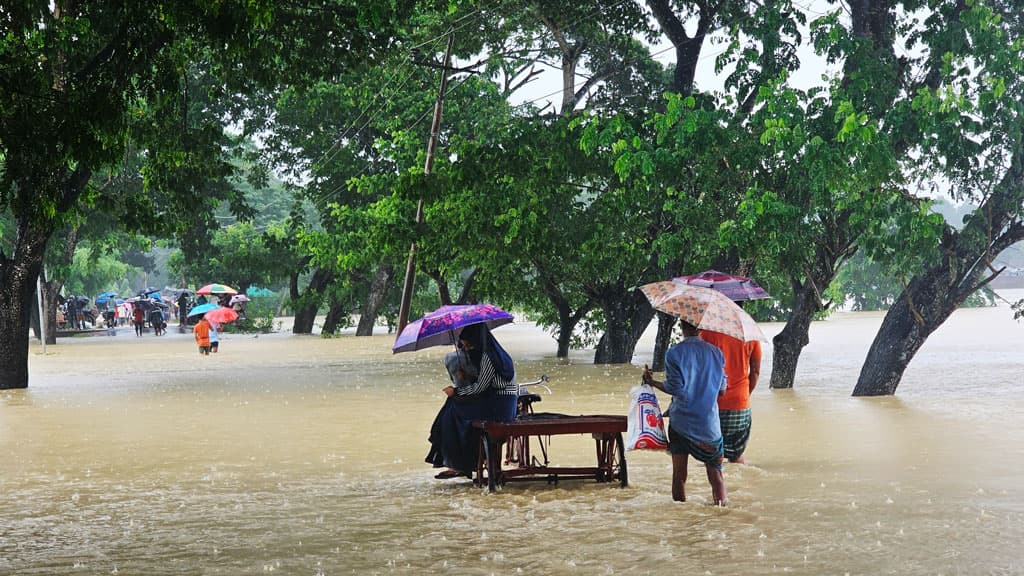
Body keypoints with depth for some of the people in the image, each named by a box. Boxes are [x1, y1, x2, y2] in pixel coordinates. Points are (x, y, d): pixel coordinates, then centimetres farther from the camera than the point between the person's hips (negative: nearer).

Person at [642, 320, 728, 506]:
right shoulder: (716, 353, 1)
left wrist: (652, 382, 1)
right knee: (715, 473, 9)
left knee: (679, 473, 5)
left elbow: (674, 388, -13)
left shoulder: (674, 353, -8)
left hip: (681, 421, -2)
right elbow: (722, 389, 5)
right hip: (709, 423, 2)